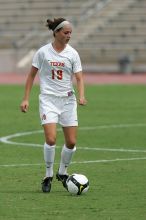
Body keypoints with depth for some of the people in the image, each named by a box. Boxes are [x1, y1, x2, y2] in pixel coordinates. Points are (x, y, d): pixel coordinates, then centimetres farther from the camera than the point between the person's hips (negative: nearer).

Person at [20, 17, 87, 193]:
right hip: (48, 99, -3)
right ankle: (48, 176, 0)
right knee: (51, 139, -18)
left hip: (68, 100, 3)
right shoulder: (43, 52, -4)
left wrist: (81, 96, -18)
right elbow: (32, 75, 4)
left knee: (71, 142, -1)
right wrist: (26, 99, 0)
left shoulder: (72, 53, 2)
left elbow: (79, 78, 0)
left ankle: (62, 173, 23)